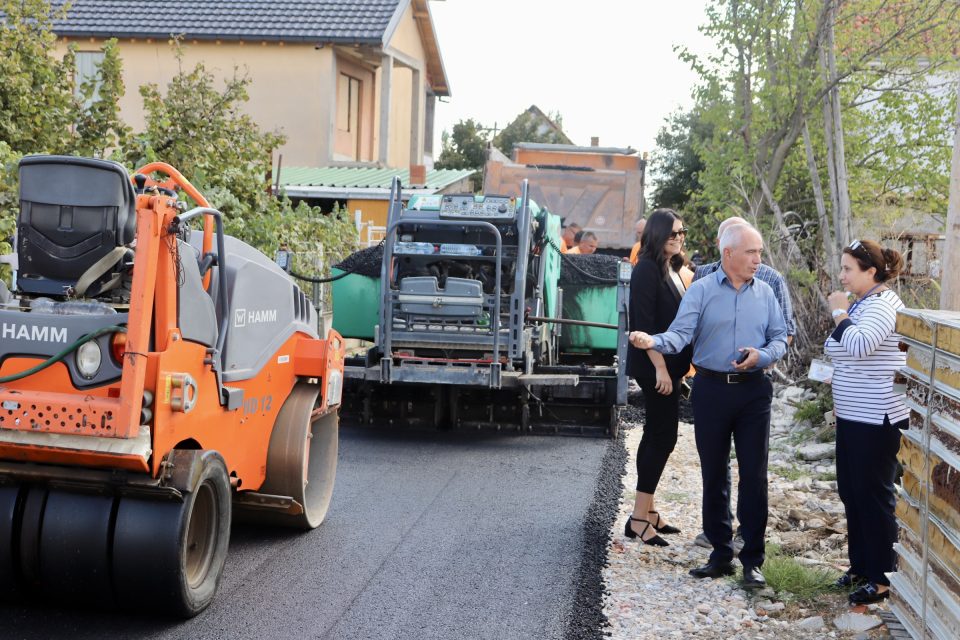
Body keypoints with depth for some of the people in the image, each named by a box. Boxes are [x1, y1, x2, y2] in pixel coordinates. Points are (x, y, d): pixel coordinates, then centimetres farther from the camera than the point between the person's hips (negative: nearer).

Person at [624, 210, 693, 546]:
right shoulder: (647, 269, -14)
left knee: (656, 436, 13)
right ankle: (638, 519, -4)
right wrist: (660, 367, -22)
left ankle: (647, 511, 20)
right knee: (663, 437, -8)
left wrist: (675, 365, 13)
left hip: (670, 365, 9)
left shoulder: (672, 269, 14)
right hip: (655, 366, -9)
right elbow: (644, 323, -19)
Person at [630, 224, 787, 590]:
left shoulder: (765, 293, 8)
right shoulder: (701, 291, 0)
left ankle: (753, 560, 7)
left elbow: (779, 338, 9)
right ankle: (721, 554, 20)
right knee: (713, 475, 8)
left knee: (754, 475, -1)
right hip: (711, 390, -1)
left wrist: (762, 356, -12)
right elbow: (681, 334, -11)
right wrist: (652, 341, -31)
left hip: (753, 391, 1)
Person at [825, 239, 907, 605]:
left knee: (873, 495, -3)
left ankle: (882, 577, 6)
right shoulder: (860, 304, 14)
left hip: (876, 419, -10)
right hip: (853, 416, 10)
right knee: (851, 492, 14)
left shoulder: (882, 305, -16)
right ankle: (860, 565, 26)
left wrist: (839, 312, -19)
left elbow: (858, 345, -32)